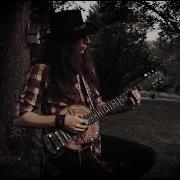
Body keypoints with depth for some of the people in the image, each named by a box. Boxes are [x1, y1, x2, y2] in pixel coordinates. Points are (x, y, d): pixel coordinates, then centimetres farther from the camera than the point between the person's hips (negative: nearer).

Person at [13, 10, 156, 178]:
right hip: (64, 147, -7)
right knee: (104, 172, -29)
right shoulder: (43, 70, -14)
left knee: (146, 156, 1)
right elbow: (20, 117, -13)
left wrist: (125, 105, 2)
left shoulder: (86, 67, 8)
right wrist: (61, 120, -22)